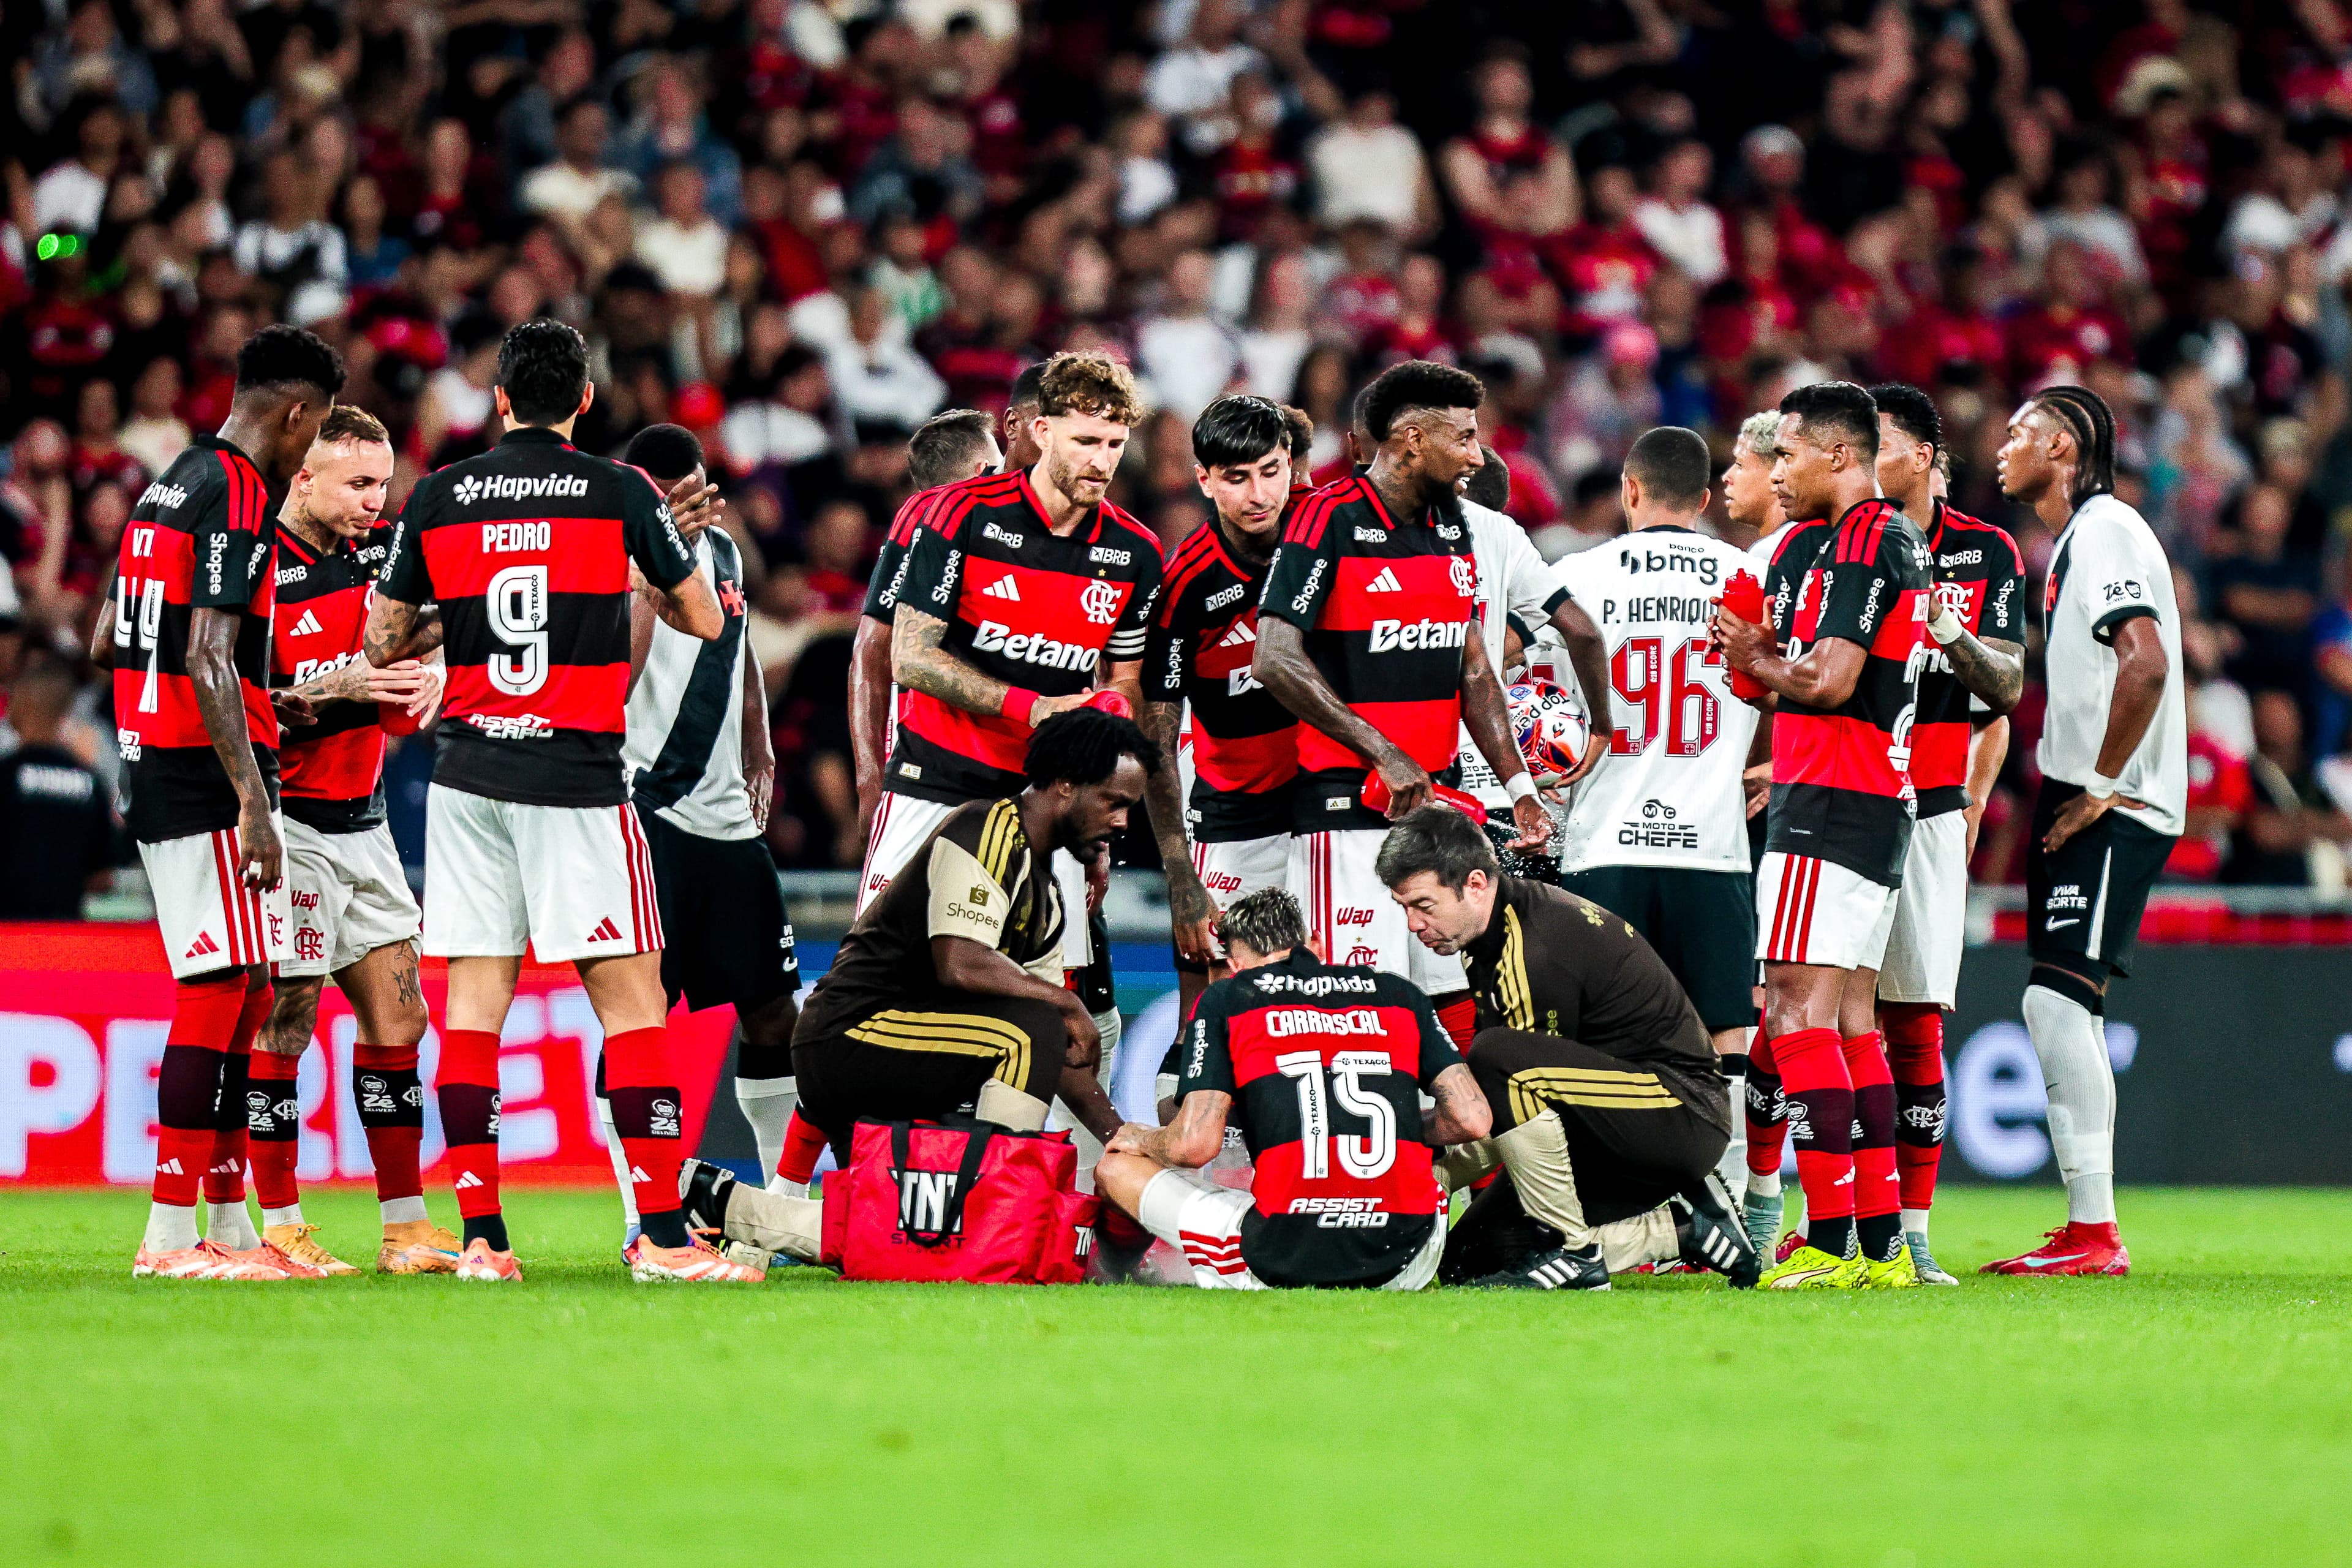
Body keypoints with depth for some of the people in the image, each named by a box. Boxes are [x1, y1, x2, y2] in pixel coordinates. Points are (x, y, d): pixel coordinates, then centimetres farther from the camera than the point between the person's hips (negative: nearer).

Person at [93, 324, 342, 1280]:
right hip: (209, 779, -10)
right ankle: (171, 1235, -11)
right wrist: (254, 803, -23)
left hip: (153, 767, 10)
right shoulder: (238, 497, -13)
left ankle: (231, 1223, 14)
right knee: (220, 992, -9)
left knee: (247, 991, 12)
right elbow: (209, 659, -21)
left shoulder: (170, 486, 17)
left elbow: (106, 645, 23)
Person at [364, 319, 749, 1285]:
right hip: (577, 775, -3)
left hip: (466, 772, 3)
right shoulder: (621, 493, -2)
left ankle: (481, 1235, 0)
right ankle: (660, 1233, -7)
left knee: (472, 999, 4)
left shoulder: (439, 498, 5)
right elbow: (706, 620, 8)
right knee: (631, 999, -1)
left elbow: (382, 643, 11)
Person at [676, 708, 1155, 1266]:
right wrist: (1066, 1002, -17)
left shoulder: (1046, 896, 18)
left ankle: (711, 1200, 17)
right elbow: (959, 965, -26)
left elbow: (1062, 1051, 18)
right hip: (846, 1037, -10)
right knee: (1033, 1026, -24)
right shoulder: (986, 830, -12)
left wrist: (1122, 1141, 8)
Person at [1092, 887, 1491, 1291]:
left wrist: (1138, 1138, 22)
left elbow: (1195, 1145, -1)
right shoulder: (1401, 995, 14)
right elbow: (1472, 1120, 9)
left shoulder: (1224, 1000, 7)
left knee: (1115, 1170, 19)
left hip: (1281, 1269, -2)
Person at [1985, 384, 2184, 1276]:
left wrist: (2099, 787, -19)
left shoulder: (2105, 531, -11)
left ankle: (2092, 1232, -16)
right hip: (2086, 801, 10)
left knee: (2060, 998, -14)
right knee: (2062, 1006, 9)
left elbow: (2146, 666, -24)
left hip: (2113, 810, -10)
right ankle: (2088, 1229, 11)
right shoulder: (2078, 537, 20)